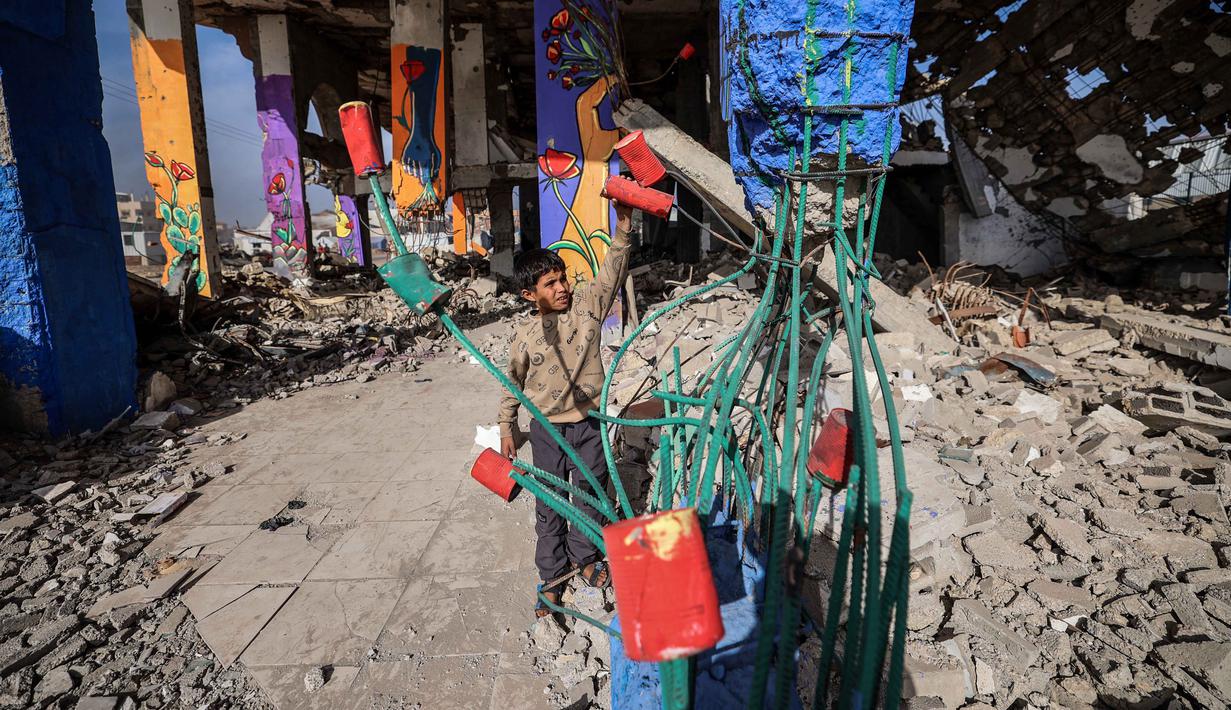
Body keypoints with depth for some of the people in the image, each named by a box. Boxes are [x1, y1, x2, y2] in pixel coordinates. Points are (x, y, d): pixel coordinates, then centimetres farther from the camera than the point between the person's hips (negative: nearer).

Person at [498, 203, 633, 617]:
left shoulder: (586, 304, -7)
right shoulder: (525, 336, -7)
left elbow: (611, 273, -18)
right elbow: (513, 383, 6)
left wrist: (622, 228, -32)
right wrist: (507, 428, 10)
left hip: (587, 423, 1)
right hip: (547, 428, -1)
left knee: (591, 494, 15)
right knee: (550, 505, 10)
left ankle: (584, 556, 41)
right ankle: (551, 577, 27)